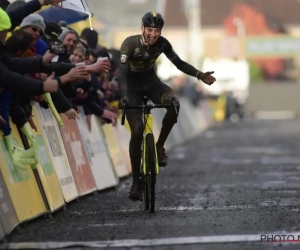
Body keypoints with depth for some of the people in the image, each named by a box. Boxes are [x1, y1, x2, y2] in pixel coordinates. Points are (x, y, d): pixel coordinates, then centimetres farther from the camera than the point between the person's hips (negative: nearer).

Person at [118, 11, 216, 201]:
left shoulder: (162, 43, -16)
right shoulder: (130, 43, -28)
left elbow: (179, 63, -5)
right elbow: (122, 72, -36)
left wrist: (199, 75, -18)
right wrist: (123, 96, -52)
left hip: (151, 81, 3)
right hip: (133, 85, -3)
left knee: (174, 103, -30)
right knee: (137, 131, -15)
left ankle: (160, 146, -11)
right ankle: (136, 180, -4)